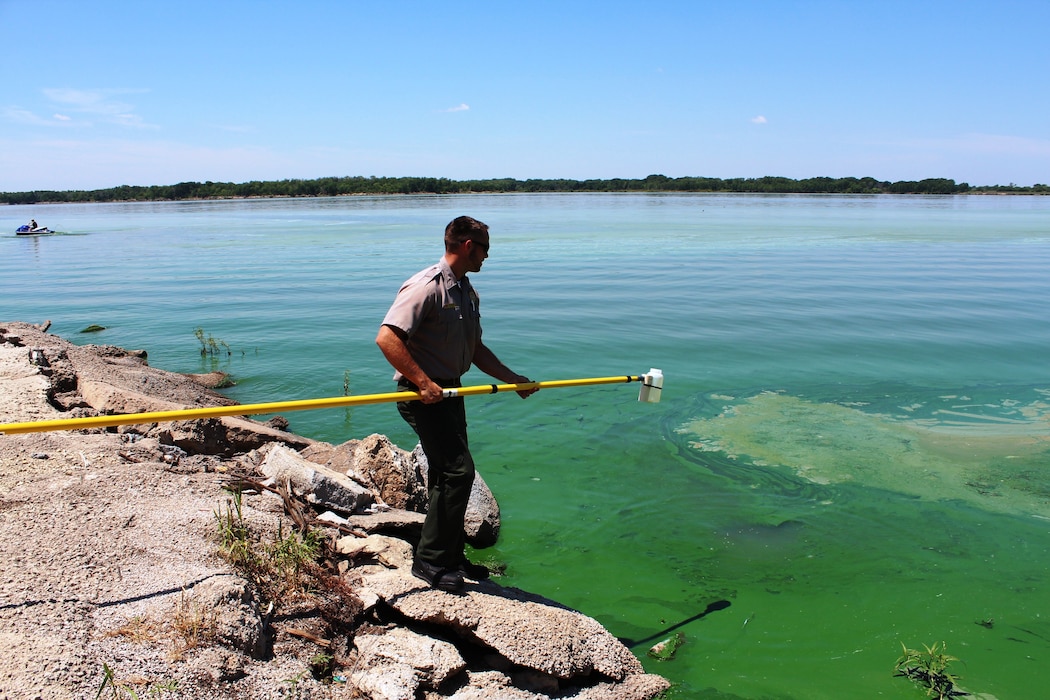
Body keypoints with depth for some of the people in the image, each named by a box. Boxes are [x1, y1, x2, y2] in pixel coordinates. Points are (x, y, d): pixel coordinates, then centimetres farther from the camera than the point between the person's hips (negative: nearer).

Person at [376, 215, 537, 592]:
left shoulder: (468, 292, 13)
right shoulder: (426, 286, -17)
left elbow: (475, 349, 20)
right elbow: (387, 338, -24)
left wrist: (512, 378, 15)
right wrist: (423, 383, -27)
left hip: (450, 391, 9)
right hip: (424, 395, -9)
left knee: (448, 475, 15)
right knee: (457, 471, -11)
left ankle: (451, 557, 27)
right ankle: (429, 560, 2)